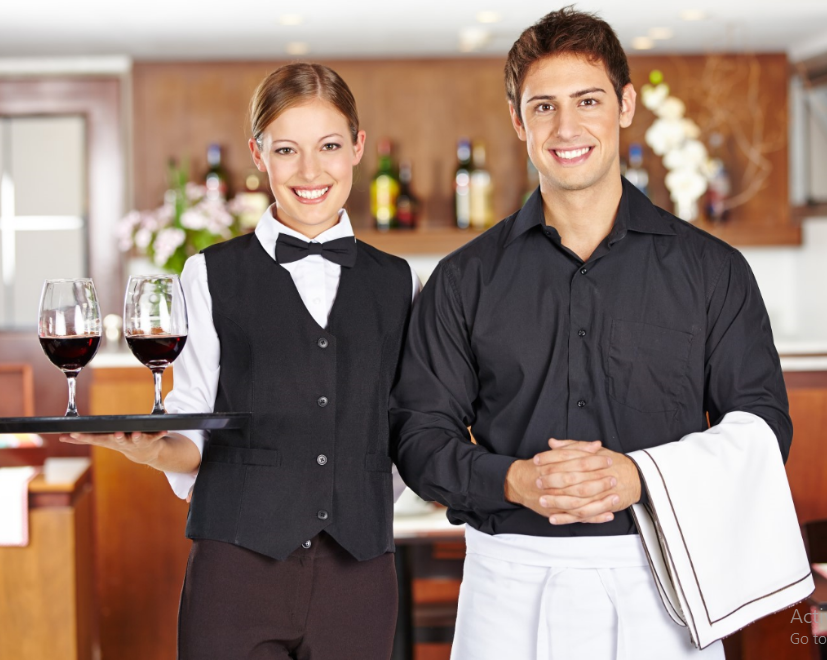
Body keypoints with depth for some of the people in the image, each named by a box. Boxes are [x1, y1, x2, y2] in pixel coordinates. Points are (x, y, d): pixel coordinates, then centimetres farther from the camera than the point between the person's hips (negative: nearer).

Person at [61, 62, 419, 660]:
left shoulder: (397, 283, 10)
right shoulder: (214, 275, 4)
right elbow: (195, 435, 1)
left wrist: (363, 518, 3)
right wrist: (155, 449, -17)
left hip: (357, 573, 2)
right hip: (238, 571, -2)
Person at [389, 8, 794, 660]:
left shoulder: (711, 269, 4)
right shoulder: (466, 279, 6)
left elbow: (760, 421, 2)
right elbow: (421, 433, 4)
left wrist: (641, 477, -14)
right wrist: (514, 480, -15)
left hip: (657, 584, 0)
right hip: (511, 586, 0)